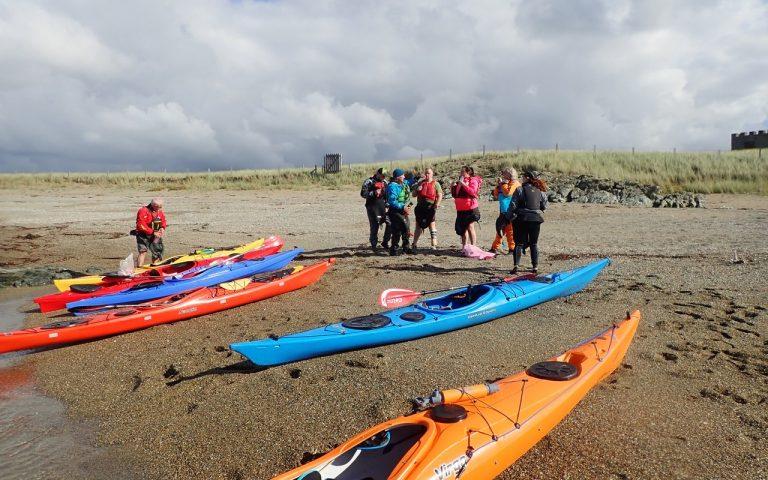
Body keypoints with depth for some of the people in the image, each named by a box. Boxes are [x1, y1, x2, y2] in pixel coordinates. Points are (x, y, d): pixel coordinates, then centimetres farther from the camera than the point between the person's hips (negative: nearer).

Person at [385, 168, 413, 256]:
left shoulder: (403, 184, 11)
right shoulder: (392, 186, -18)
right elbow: (392, 201, -26)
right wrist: (403, 207, -26)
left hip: (404, 212, 9)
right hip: (396, 212, -9)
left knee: (406, 230, 16)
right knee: (397, 232, -7)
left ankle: (406, 248, 28)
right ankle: (393, 249, 2)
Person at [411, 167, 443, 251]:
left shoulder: (435, 183, 3)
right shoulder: (420, 183, 14)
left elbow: (440, 195, -3)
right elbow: (414, 194, 16)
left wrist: (436, 205, -16)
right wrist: (417, 189, -5)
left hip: (430, 207, -4)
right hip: (420, 206, 4)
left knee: (431, 225, -1)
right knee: (418, 225, 7)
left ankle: (434, 245, 3)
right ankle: (414, 245, 11)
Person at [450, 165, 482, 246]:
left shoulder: (473, 181, -2)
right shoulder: (460, 181, 18)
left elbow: (472, 191, -18)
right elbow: (455, 194, 22)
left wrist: (463, 184, -20)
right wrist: (453, 187, 5)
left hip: (470, 208, -7)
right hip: (460, 209, 7)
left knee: (470, 227, -10)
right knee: (462, 228, 9)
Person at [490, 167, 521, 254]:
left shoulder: (515, 184, -5)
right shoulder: (504, 184, 19)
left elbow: (507, 193, -21)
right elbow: (496, 196, 17)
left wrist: (503, 183, -11)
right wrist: (498, 185, 6)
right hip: (503, 212, 8)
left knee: (510, 231, -7)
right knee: (500, 230, 10)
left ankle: (512, 249, -1)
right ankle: (495, 248, 14)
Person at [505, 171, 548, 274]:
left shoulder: (520, 190, -8)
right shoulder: (540, 191, 5)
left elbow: (513, 205, -11)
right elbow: (544, 206, 12)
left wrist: (509, 217, 0)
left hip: (521, 219, -3)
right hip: (536, 219, 3)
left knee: (519, 243, 3)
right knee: (534, 244, 13)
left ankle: (516, 265, -7)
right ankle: (535, 266, 13)